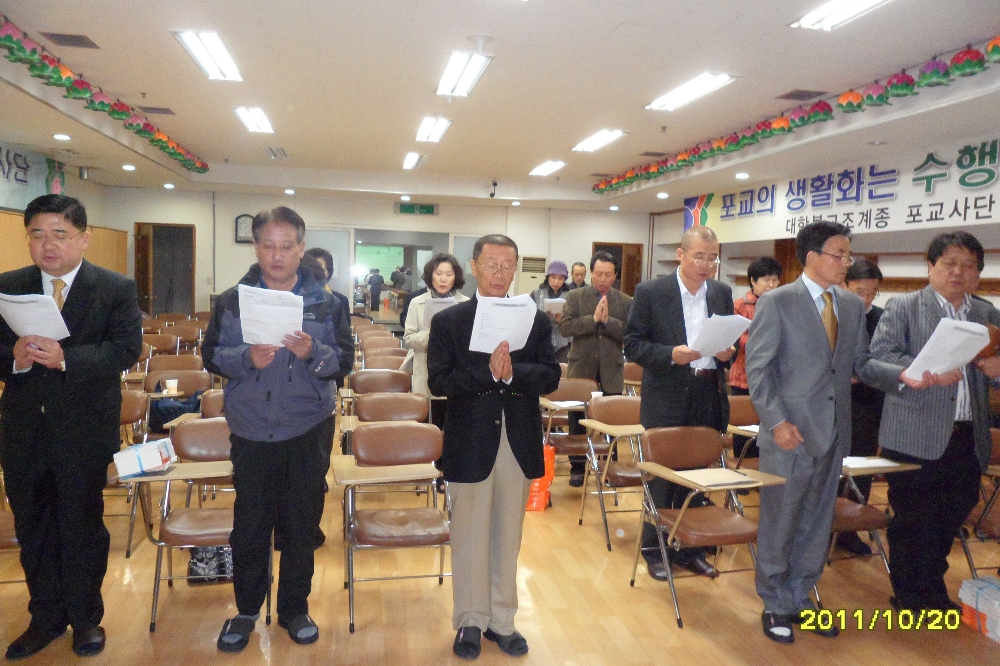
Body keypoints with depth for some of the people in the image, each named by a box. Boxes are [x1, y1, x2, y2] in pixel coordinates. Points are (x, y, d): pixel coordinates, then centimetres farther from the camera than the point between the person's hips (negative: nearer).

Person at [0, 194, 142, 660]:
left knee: (83, 527, 11)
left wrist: (66, 358, -28)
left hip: (87, 433, -3)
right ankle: (46, 617, 36)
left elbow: (126, 349, -16)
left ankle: (86, 617, 31)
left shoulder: (117, 289, -6)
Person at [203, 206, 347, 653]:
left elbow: (342, 360, -3)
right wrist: (247, 358, -20)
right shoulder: (232, 300, 2)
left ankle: (294, 608, 29)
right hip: (251, 431, 0)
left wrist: (312, 351, -22)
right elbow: (212, 356, -2)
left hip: (308, 431, 0)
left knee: (302, 523, 10)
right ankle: (246, 609, 30)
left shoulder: (325, 302, 1)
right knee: (249, 523, 9)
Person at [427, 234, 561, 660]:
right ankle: (471, 621, 30)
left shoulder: (536, 321, 3)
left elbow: (550, 376, -5)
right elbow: (438, 381, -12)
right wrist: (487, 372, -24)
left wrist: (512, 373, -22)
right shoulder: (448, 321, -3)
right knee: (470, 540, 11)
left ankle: (502, 620, 32)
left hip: (519, 444, 2)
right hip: (470, 445, -2)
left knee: (508, 538, 16)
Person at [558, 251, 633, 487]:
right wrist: (593, 318, -21)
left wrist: (607, 320, -19)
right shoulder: (575, 297, 2)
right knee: (578, 421, 7)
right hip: (581, 368, 0)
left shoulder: (626, 301, 3)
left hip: (612, 370, 0)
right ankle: (577, 468, 19)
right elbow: (565, 327, -10)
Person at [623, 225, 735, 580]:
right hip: (667, 400, -4)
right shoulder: (650, 292, -5)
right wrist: (671, 355, -21)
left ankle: (691, 549, 27)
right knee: (662, 477, 6)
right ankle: (655, 551, 21)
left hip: (709, 399, 4)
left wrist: (728, 352, -7)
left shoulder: (722, 293, 8)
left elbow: (730, 341, 16)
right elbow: (633, 344, -7)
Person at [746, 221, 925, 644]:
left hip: (833, 433, 6)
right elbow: (757, 368, -12)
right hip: (790, 432, -6)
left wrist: (901, 374, -10)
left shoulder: (853, 305, 10)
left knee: (816, 523, 16)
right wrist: (777, 422, -19)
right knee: (778, 524, 6)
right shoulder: (776, 302, -9)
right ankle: (775, 605, 23)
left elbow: (861, 363, 9)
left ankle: (799, 598, 32)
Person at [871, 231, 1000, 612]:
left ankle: (934, 587, 34)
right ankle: (909, 594, 21)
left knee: (951, 520, 15)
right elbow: (880, 354, -12)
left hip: (969, 439, 5)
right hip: (916, 439, -5)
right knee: (913, 520, 5)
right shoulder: (902, 308, -1)